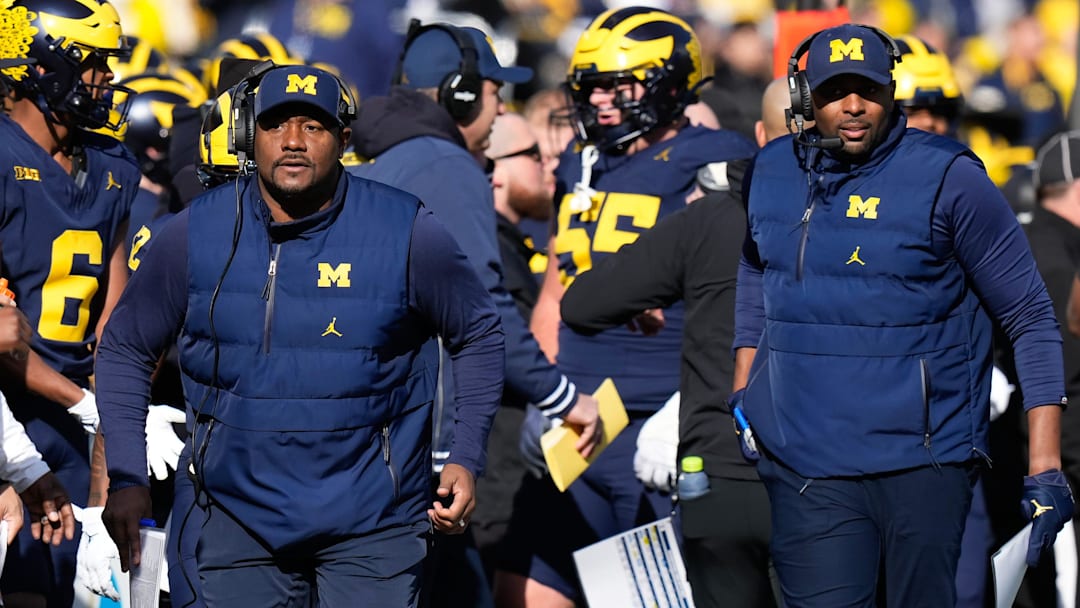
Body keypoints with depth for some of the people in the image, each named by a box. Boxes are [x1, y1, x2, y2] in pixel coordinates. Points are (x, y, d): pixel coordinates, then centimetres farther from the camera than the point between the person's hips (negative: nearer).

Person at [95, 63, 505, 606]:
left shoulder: (405, 232, -6)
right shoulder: (194, 236, -2)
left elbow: (480, 336, 7)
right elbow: (124, 349, 8)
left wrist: (466, 460, -2)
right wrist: (126, 479, 0)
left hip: (372, 523, -1)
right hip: (241, 516, 2)